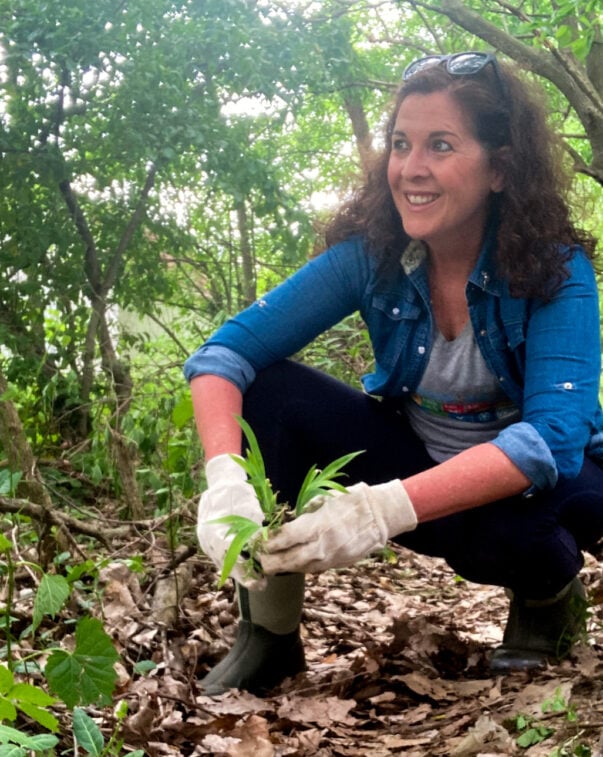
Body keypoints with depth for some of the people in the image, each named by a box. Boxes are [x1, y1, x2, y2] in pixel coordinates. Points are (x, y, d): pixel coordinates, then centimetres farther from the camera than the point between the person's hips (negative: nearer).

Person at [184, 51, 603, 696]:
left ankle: (550, 596, -2)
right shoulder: (371, 255, -16)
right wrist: (224, 479, -42)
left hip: (535, 480, -3)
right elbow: (225, 352, -21)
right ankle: (269, 634, -10)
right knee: (267, 394, -22)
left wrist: (389, 508, -51)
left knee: (500, 527, -39)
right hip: (416, 461, 3)